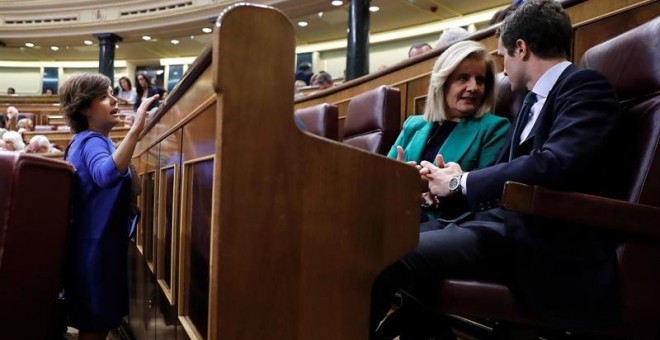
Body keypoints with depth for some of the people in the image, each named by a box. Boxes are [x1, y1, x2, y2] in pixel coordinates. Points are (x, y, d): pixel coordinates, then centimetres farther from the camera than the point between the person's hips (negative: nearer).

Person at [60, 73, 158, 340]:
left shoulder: (86, 141, 15)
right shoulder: (92, 141, -17)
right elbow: (107, 175, -41)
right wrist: (135, 129, -47)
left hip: (95, 244, 10)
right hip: (97, 247, -10)